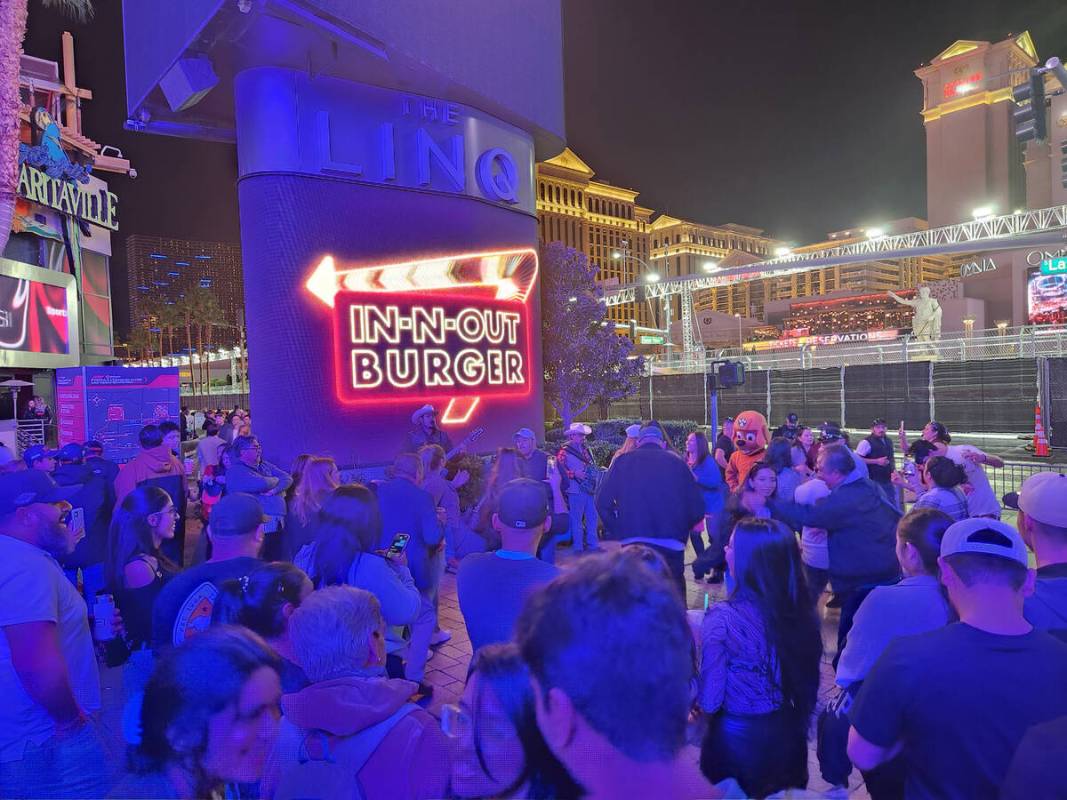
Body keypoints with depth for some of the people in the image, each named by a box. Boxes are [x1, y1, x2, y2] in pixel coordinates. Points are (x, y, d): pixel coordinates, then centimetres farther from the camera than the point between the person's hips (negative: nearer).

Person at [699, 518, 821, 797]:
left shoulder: (723, 618, -26)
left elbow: (709, 701, -21)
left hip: (737, 738, -4)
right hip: (788, 732, 5)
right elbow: (806, 684, 2)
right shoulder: (801, 609, -10)